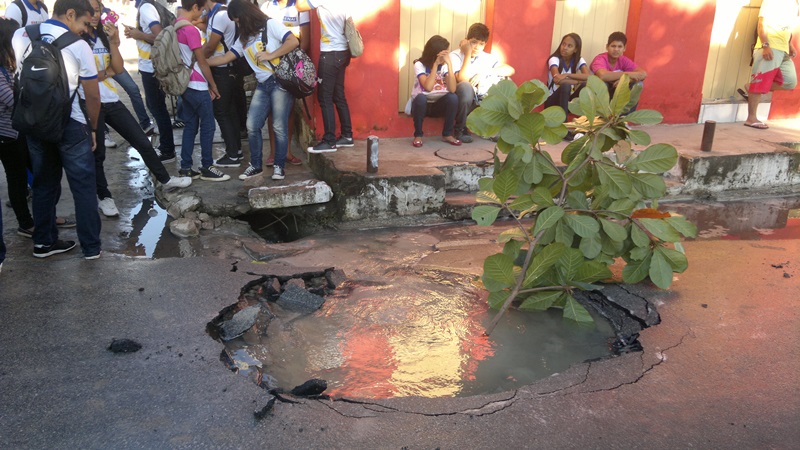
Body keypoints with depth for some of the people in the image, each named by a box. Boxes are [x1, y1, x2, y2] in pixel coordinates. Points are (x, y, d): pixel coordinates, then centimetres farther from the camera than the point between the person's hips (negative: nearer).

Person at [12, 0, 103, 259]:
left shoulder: (20, 36, 3)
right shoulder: (78, 46, -12)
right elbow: (93, 96, -8)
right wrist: (93, 128, 6)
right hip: (70, 126, -5)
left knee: (44, 184, 17)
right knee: (84, 187, 5)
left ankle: (43, 242, 26)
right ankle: (91, 246, 11)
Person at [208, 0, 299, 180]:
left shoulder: (270, 25, -1)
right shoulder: (244, 38, 20)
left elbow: (294, 41, -13)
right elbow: (225, 58, 18)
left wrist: (269, 55, -14)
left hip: (281, 82, -7)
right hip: (263, 85, 7)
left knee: (279, 127, -4)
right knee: (252, 126, 1)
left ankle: (279, 166, 9)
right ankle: (256, 165, 14)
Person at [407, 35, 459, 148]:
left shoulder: (444, 65, -7)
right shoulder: (420, 65, -15)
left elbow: (452, 89, -23)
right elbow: (428, 87, -33)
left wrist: (449, 64, -28)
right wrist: (435, 64, -29)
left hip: (438, 105, 3)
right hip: (421, 104, -2)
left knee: (453, 97, -27)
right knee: (421, 98, -36)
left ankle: (447, 134, -9)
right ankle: (418, 135, -17)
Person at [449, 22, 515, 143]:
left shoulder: (487, 58, 4)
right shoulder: (455, 56, -10)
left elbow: (511, 70, -8)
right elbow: (462, 80, -27)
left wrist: (486, 72, -20)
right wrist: (468, 53, -19)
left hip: (482, 104, 5)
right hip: (461, 103, -5)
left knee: (504, 81, -11)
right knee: (465, 86, -35)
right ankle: (460, 129, -14)